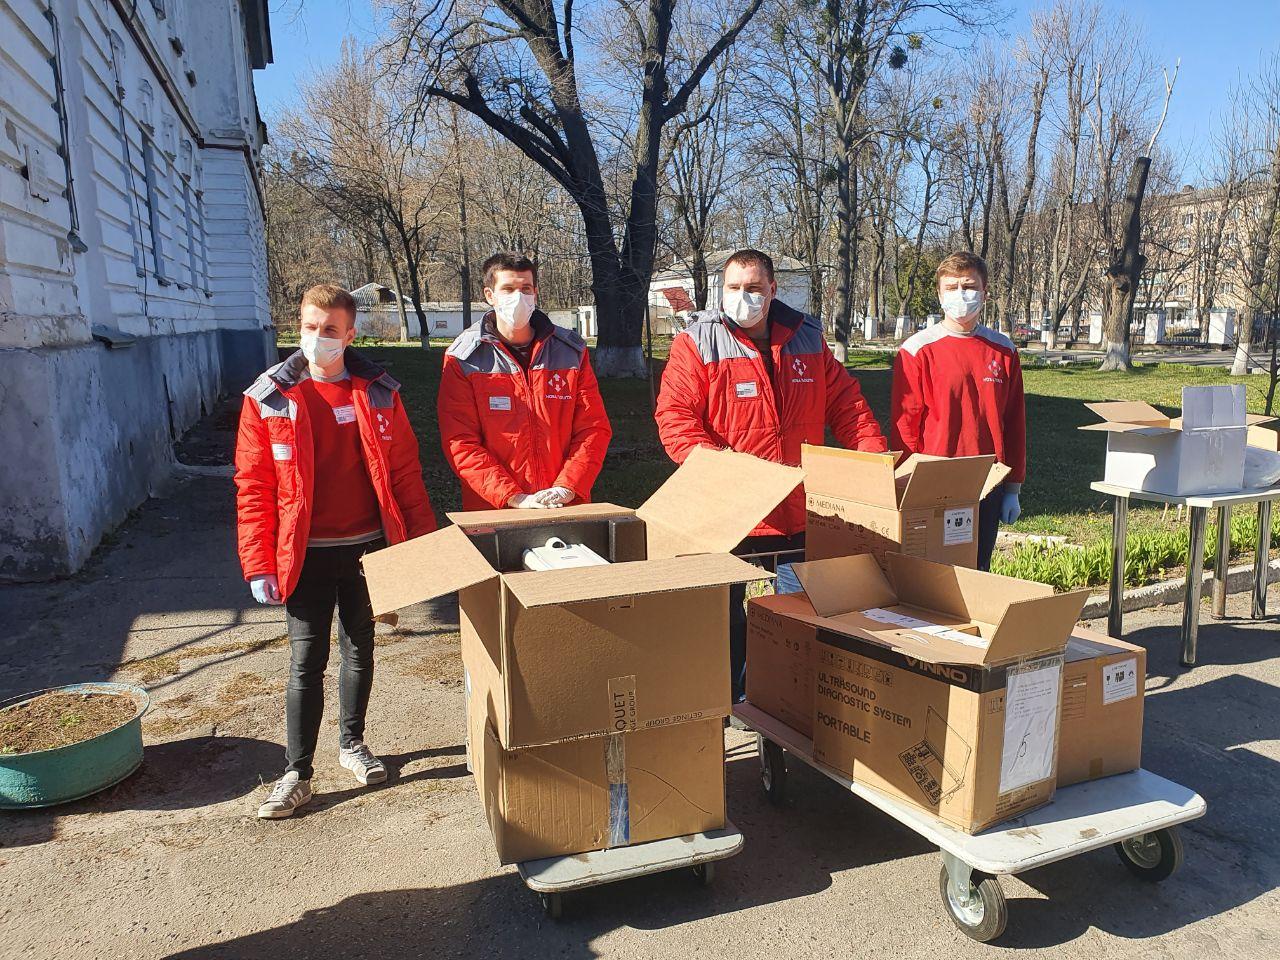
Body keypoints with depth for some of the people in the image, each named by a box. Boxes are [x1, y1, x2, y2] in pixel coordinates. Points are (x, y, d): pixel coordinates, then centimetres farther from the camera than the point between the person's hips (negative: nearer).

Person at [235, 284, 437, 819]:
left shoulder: (378, 393, 0)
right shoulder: (269, 399, -5)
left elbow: (404, 470, 3)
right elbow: (253, 487, -4)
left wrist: (425, 541, 0)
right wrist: (258, 566, -8)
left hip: (368, 547, 2)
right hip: (306, 554, -2)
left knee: (360, 651, 16)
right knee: (307, 662, 2)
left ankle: (352, 743, 35)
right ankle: (297, 773, 16)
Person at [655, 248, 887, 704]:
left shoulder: (807, 338, 9)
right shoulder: (696, 344, -5)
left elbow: (845, 403, 11)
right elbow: (674, 415, -12)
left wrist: (876, 456, -2)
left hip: (802, 508, 4)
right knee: (727, 608, 10)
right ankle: (728, 701, 28)